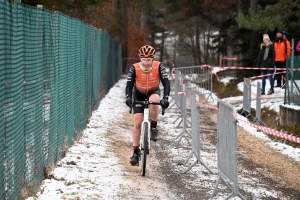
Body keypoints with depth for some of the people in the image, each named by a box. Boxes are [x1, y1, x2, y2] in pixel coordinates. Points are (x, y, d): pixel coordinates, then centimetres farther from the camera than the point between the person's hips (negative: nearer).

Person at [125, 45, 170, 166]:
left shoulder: (159, 67, -25)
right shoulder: (134, 68, -25)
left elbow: (166, 83, -28)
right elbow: (129, 85, -26)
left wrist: (165, 98, -43)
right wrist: (128, 97, -44)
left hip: (153, 92, -1)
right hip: (139, 94, 1)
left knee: (154, 100, -39)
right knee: (137, 123, -9)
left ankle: (154, 128, -16)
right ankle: (135, 153, 2)